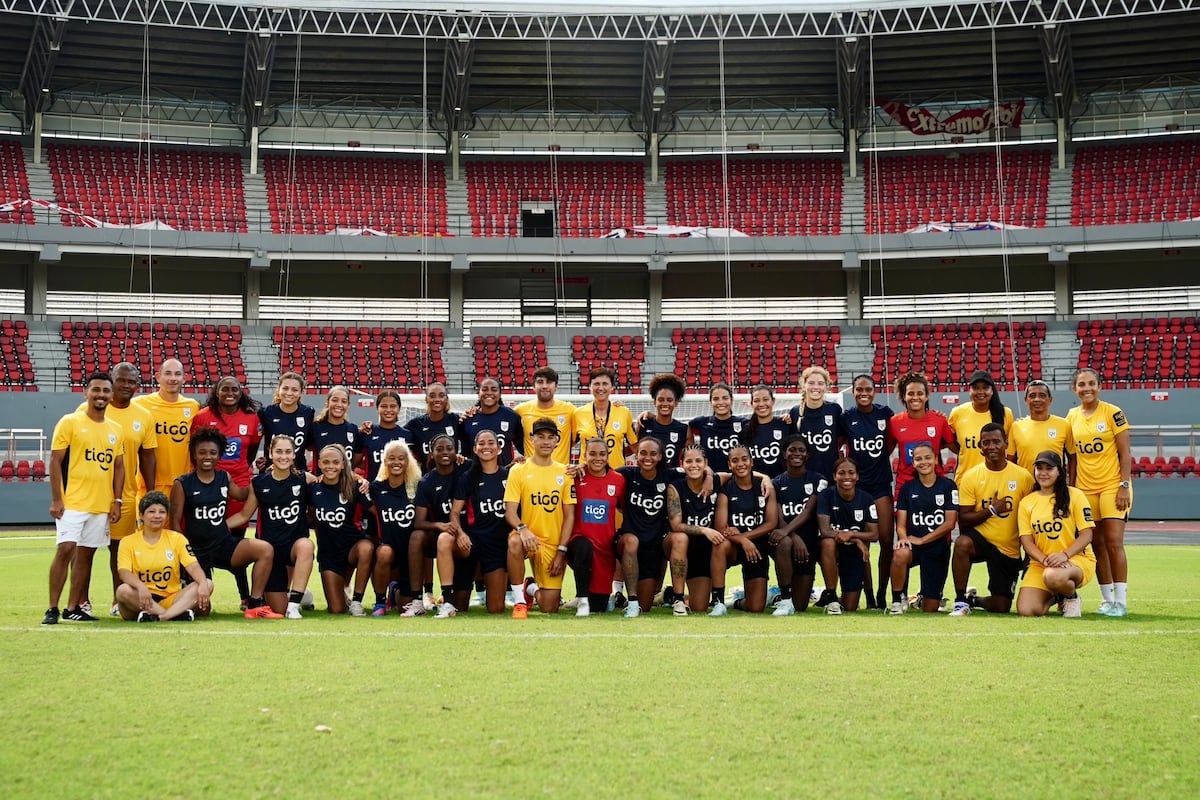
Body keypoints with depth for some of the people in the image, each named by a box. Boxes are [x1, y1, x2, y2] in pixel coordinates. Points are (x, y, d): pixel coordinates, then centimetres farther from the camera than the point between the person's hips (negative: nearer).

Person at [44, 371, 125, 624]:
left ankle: (73, 608, 15)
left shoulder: (116, 430, 11)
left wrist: (117, 501, 6)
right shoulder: (69, 422, -3)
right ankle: (52, 609, -6)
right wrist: (56, 499, -12)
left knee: (86, 554, 8)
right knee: (65, 549, -12)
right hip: (72, 501, -5)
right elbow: (55, 461, -5)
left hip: (102, 505, 5)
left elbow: (119, 467, 14)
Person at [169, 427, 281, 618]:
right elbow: (175, 523, -4)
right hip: (197, 550, -3)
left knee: (266, 550, -25)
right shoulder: (182, 484, -6)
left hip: (224, 543, 3)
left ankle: (255, 605, -20)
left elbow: (241, 495, 25)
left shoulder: (224, 478, 6)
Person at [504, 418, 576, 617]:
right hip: (529, 537, -1)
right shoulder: (518, 471, 1)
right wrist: (522, 528, -28)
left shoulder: (565, 472, 6)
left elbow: (569, 515, 4)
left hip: (554, 545, 2)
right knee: (514, 542, -40)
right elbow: (510, 511, -6)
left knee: (550, 609, -5)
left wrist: (562, 551, -6)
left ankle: (533, 588, 33)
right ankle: (519, 600, -19)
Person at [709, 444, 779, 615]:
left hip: (757, 548, 1)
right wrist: (743, 541, -32)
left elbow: (771, 523, -7)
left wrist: (743, 535, -19)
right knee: (721, 544, -39)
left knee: (756, 608, -6)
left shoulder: (765, 487, -1)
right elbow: (721, 529, -14)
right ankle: (719, 603, -31)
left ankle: (742, 602, 33)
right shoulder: (725, 490, -6)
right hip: (733, 548, -1)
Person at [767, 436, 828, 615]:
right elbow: (778, 518, -5)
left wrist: (786, 530, -29)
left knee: (800, 607, -3)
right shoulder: (776, 483, 6)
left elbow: (808, 511, -11)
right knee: (784, 543, -41)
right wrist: (795, 537, -26)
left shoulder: (818, 481, 4)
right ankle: (785, 600, -28)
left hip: (809, 543, 1)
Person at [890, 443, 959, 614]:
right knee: (900, 555, -39)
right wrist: (903, 538, -21)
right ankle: (898, 599, -15)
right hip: (913, 544, 1)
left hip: (938, 548, -1)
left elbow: (950, 523, -6)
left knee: (930, 609, -1)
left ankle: (927, 598, 38)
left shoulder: (948, 486, 0)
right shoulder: (907, 488, 7)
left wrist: (922, 540, -13)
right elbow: (901, 524, 3)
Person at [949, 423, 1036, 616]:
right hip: (980, 537, -1)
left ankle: (974, 600, 36)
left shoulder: (1024, 476, -5)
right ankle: (961, 601, -21)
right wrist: (992, 510, -20)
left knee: (1002, 607, 0)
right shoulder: (970, 476, -6)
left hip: (1010, 549, 1)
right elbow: (963, 518, -8)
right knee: (962, 543, -38)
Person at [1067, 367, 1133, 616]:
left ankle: (1121, 600, -5)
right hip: (1085, 488, 4)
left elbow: (1124, 453, -6)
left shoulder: (1112, 413, -6)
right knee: (1097, 544, 6)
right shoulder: (1072, 417, 8)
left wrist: (1124, 486, -13)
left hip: (1112, 486, -4)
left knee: (1114, 541, -10)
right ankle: (1107, 599, 14)